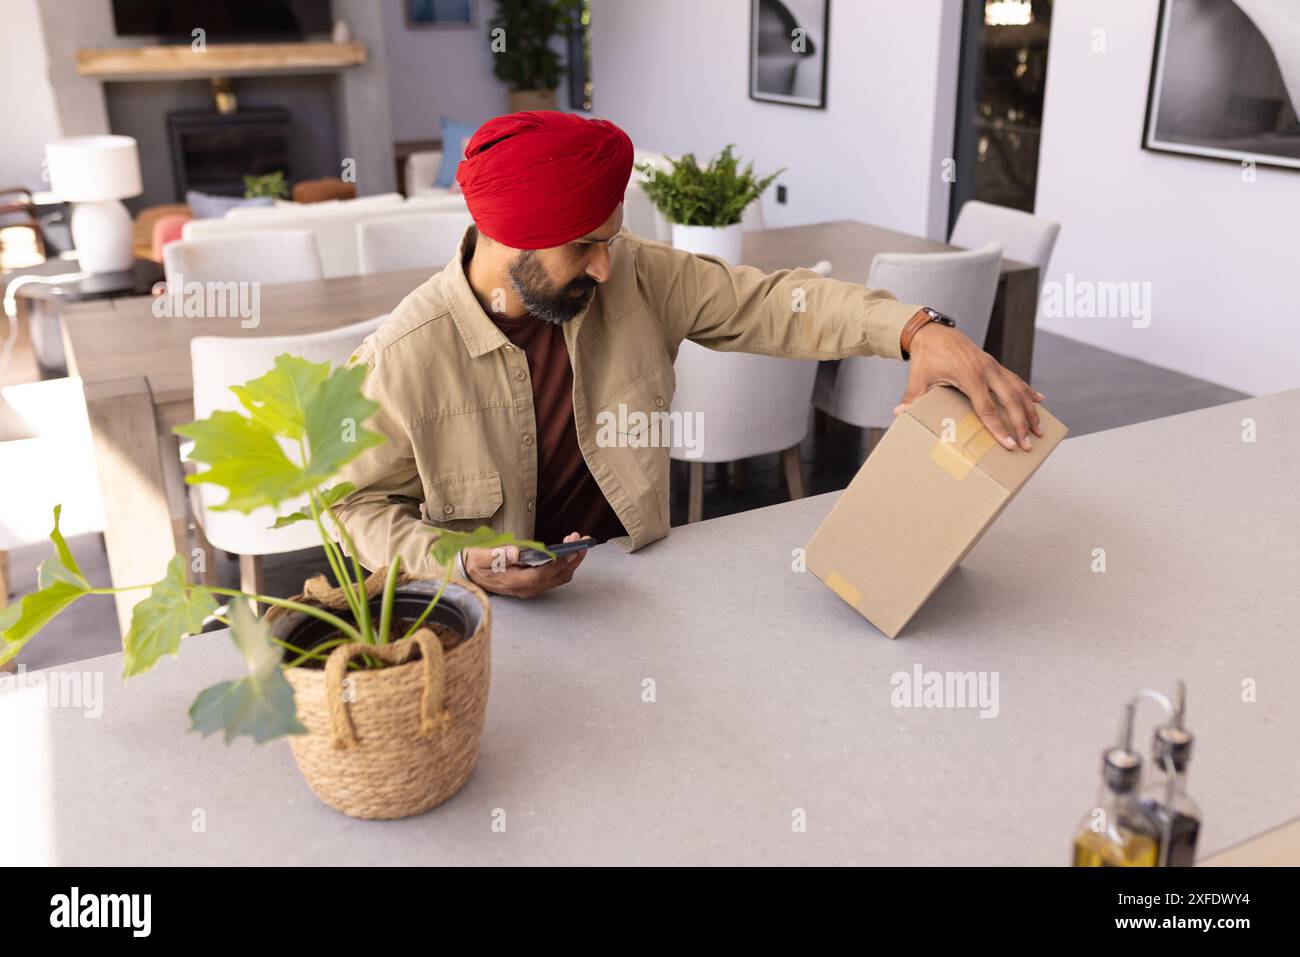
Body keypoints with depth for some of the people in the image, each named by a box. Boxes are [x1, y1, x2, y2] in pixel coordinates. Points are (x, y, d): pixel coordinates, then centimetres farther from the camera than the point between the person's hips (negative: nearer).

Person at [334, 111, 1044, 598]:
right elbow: (360, 504, -6)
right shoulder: (400, 360, -17)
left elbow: (768, 303, -8)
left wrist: (916, 330, -24)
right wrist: (457, 563, -25)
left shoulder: (635, 278, -7)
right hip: (503, 620, -2)